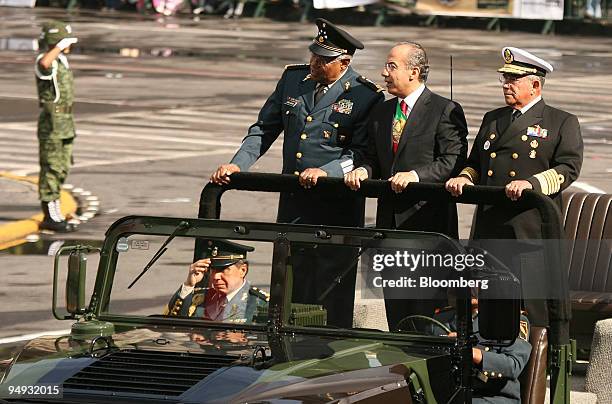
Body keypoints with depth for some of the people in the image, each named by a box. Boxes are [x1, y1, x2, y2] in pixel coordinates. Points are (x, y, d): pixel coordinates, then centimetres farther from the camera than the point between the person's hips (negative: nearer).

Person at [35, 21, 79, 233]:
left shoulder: (62, 62, 16)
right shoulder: (46, 61, -14)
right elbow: (44, 63, -43)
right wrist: (60, 46, -29)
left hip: (65, 123, 9)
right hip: (51, 122, -9)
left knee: (62, 169, 12)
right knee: (51, 169, -6)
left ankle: (55, 214, 18)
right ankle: (50, 217, -3)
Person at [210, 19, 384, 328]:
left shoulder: (366, 96, -7)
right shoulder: (293, 79, 9)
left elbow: (363, 154, -9)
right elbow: (264, 129, 14)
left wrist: (326, 171, -23)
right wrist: (238, 164, 1)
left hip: (336, 208, -5)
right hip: (293, 205, 5)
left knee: (332, 298, -3)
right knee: (292, 289, 10)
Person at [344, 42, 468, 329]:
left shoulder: (445, 111, -5)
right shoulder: (381, 113, 17)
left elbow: (453, 162, -13)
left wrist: (416, 175, -25)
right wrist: (363, 170, -4)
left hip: (428, 219, -7)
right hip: (390, 219, 7)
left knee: (426, 305, -6)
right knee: (395, 304, 9)